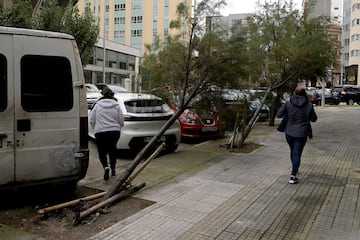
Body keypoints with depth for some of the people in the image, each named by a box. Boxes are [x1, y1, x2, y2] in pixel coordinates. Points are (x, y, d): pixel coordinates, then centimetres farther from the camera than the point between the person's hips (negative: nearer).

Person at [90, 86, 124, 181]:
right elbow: (121, 122, 5)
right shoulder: (116, 106, 3)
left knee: (102, 152, 7)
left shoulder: (97, 105, 1)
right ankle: (113, 169, 27)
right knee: (112, 150, 21)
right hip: (115, 132, 2)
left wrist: (96, 129, 21)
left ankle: (106, 167, -17)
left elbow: (92, 121, 4)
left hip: (100, 133, -2)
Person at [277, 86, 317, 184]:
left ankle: (294, 169, 44)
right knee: (297, 154, 1)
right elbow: (314, 118, 4)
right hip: (301, 134, -2)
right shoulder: (309, 105, -7)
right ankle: (293, 176, -4)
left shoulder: (288, 104, -7)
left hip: (289, 133, 2)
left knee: (293, 151, 23)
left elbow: (279, 114, -3)